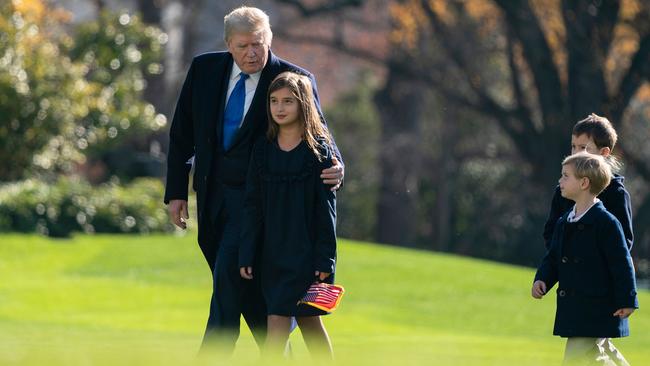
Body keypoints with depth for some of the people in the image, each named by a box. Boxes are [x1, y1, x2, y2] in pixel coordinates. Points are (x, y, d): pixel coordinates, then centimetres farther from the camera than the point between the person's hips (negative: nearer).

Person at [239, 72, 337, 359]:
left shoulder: (318, 149, -5)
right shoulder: (263, 149, 7)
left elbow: (326, 208, -6)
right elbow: (253, 206, 8)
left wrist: (325, 258, -10)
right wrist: (247, 256, 2)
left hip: (305, 252, -4)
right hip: (272, 253, 4)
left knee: (278, 321, -11)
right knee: (309, 324, 8)